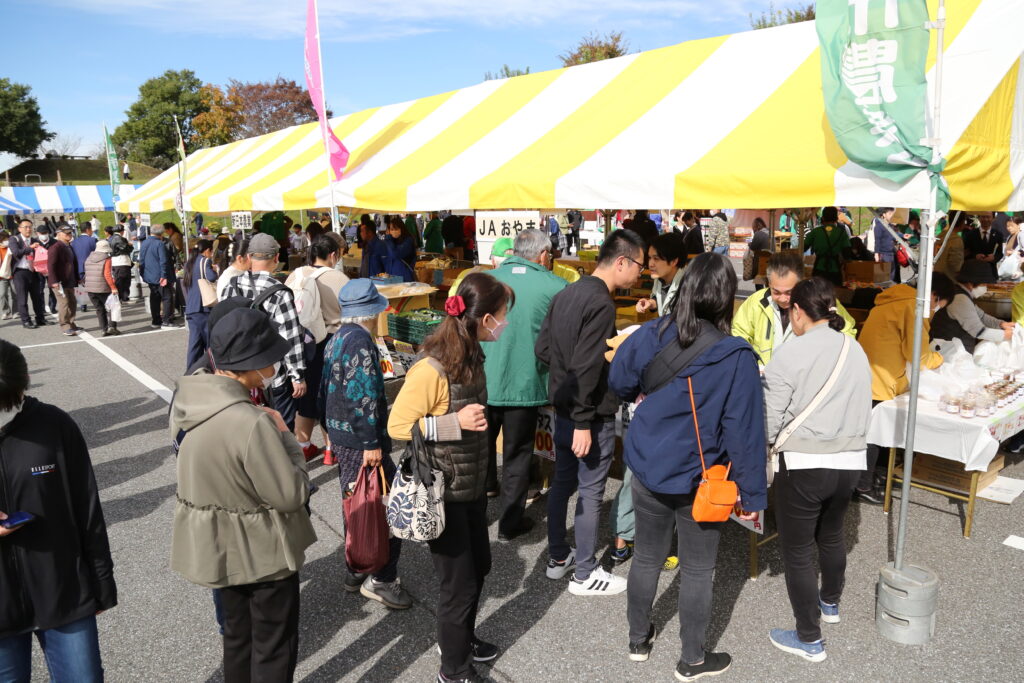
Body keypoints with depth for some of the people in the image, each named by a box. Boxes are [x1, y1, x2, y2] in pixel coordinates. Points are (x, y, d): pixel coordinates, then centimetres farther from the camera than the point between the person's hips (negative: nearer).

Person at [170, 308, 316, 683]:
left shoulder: (187, 397, -8)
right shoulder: (251, 423, -35)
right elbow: (291, 495, -25)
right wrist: (283, 435, -15)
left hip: (218, 545, 8)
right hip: (261, 550, -8)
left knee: (238, 633, 28)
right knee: (275, 645, 15)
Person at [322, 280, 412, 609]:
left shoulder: (336, 339, 13)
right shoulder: (361, 342, -17)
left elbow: (325, 388, 19)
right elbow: (364, 398, -23)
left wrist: (330, 431, 27)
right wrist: (371, 444, -21)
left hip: (339, 437, 10)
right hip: (360, 442, -10)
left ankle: (355, 572, 30)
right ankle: (381, 579, 2)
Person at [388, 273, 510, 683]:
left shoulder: (471, 357, 0)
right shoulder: (431, 370, -27)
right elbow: (397, 426, -22)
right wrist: (454, 423, -28)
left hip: (472, 485, 9)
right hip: (443, 494, -8)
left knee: (479, 567, 23)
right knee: (459, 582, 7)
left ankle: (462, 638, 48)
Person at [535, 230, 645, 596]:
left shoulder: (566, 294, 5)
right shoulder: (601, 303, -21)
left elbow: (542, 348, 9)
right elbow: (586, 367, -26)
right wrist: (583, 423, -23)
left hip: (562, 405, 9)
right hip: (591, 413, -9)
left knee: (562, 482, 18)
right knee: (590, 491, 4)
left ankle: (558, 558, 33)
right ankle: (585, 574, 18)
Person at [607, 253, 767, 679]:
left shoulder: (650, 335, -8)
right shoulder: (735, 356, -20)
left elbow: (618, 382, 8)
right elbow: (744, 431, -16)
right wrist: (751, 493, -6)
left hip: (647, 472, 4)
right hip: (698, 483, -4)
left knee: (646, 558, 21)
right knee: (697, 571, 15)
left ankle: (638, 640, 40)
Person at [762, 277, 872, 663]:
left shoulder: (790, 355, -15)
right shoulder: (856, 351, 3)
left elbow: (768, 425, -13)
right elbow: (860, 410, 8)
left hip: (804, 465, -7)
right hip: (851, 462, 7)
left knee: (797, 552, 8)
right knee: (831, 535, 29)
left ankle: (809, 640, 20)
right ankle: (830, 603, 51)